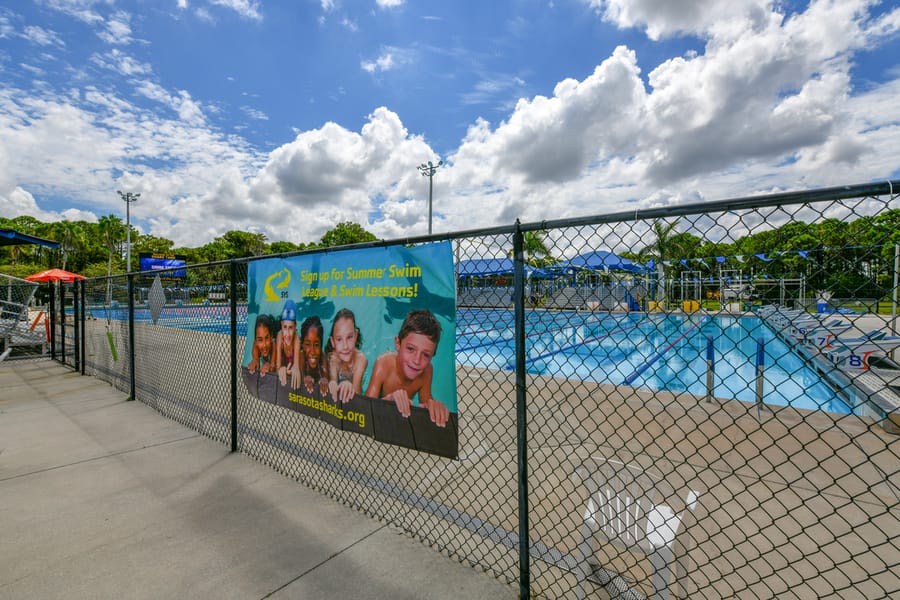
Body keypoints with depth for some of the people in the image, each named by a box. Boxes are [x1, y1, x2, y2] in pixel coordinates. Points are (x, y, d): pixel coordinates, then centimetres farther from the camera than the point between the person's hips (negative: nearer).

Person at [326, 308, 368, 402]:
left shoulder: (361, 358, -20)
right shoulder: (333, 357, -14)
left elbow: (356, 392, -24)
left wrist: (349, 385, -45)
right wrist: (332, 384, -42)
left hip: (356, 399, -1)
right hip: (339, 396, 1)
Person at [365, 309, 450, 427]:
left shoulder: (427, 370, -18)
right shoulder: (384, 364, -25)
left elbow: (425, 403, -10)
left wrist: (433, 405, -31)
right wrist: (388, 399, -44)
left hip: (403, 415, 2)